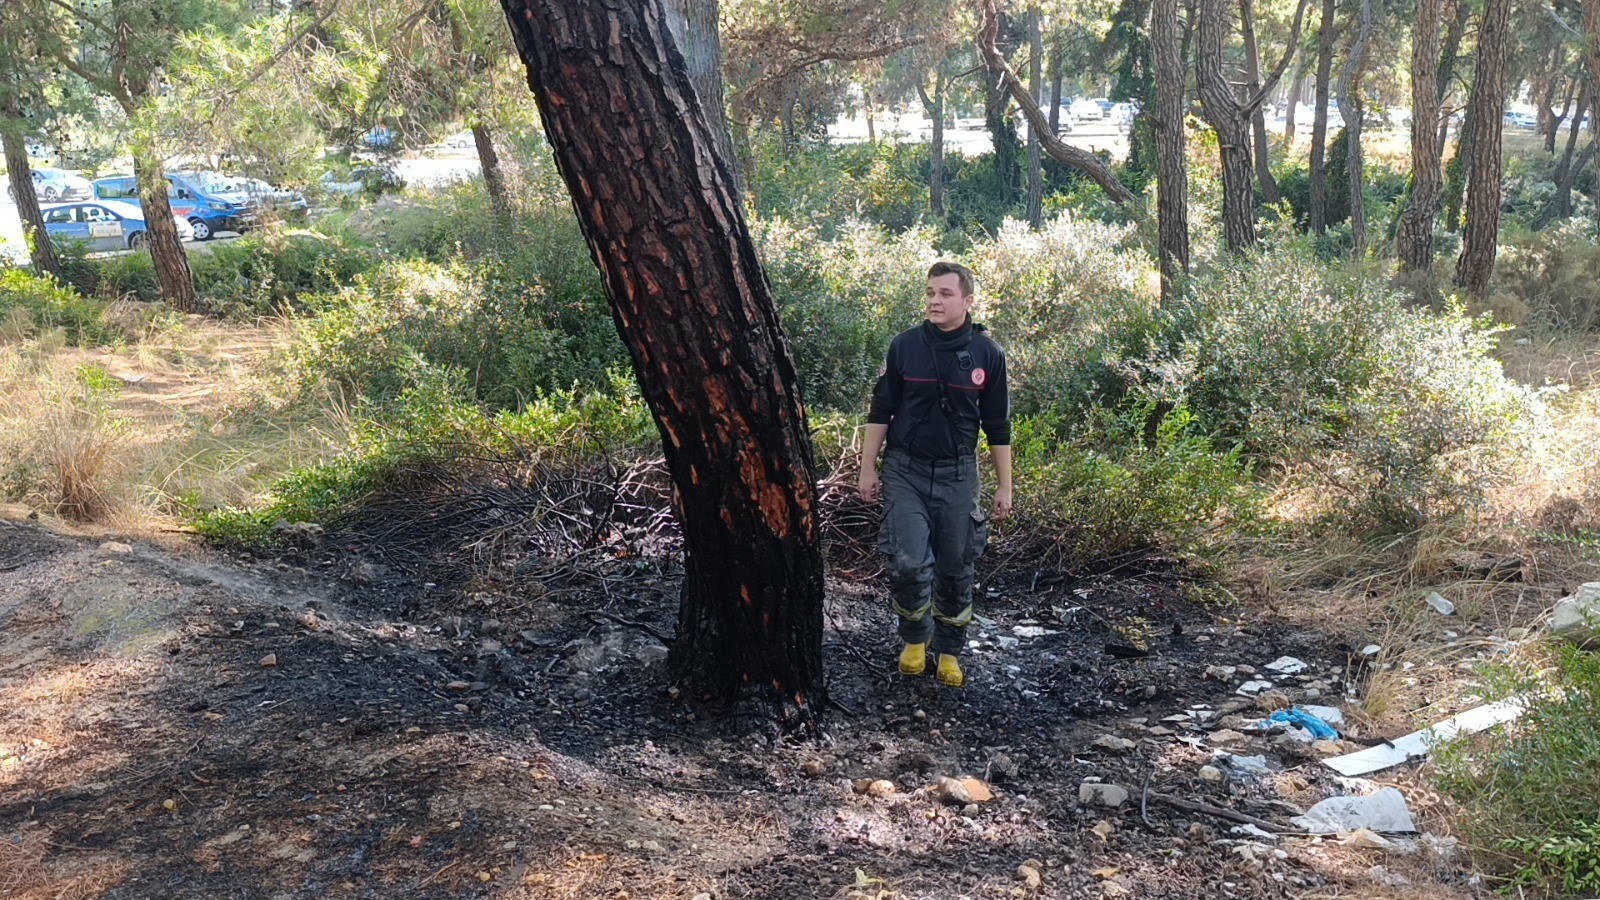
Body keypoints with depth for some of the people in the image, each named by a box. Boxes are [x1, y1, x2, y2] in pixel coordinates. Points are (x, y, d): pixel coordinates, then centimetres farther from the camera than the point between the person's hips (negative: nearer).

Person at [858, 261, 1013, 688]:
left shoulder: (987, 354, -1)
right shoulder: (904, 346, -2)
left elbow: (998, 427, 5)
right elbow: (880, 412, 5)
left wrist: (1004, 488, 5)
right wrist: (868, 468, 2)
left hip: (958, 475, 1)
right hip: (905, 472, -1)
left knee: (956, 569, 7)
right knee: (908, 563, -12)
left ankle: (949, 651, 27)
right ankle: (915, 638, 15)